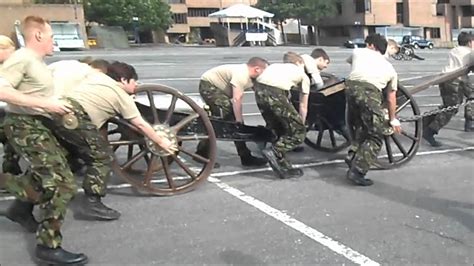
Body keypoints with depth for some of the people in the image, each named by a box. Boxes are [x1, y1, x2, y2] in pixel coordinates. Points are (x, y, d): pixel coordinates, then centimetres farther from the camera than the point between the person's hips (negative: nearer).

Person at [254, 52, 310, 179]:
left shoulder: (275, 65, 37)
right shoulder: (303, 75, 27)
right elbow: (303, 106, 27)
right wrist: (301, 124, 40)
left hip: (259, 90, 6)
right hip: (275, 93, -6)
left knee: (278, 130, 22)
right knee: (298, 132, 8)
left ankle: (284, 167, 22)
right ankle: (273, 151, -8)